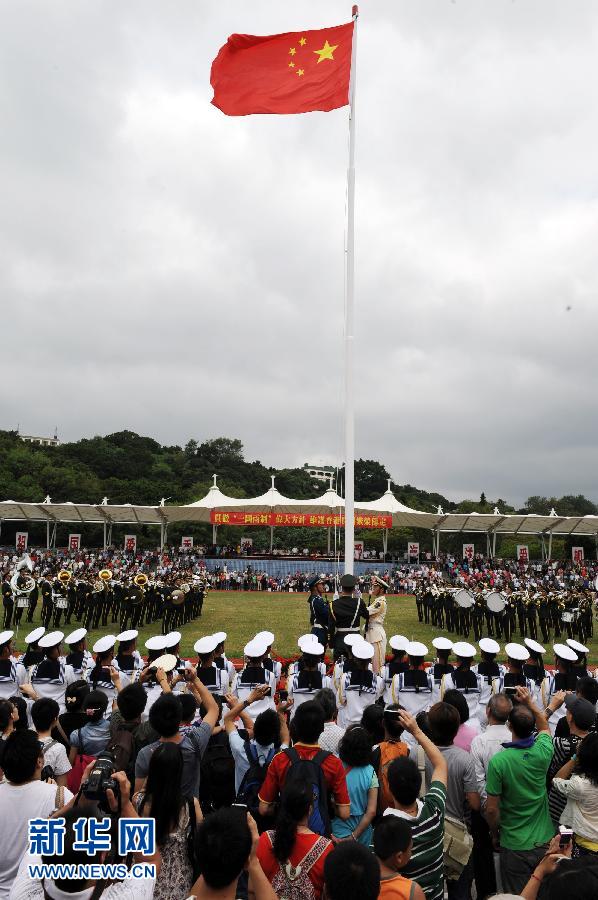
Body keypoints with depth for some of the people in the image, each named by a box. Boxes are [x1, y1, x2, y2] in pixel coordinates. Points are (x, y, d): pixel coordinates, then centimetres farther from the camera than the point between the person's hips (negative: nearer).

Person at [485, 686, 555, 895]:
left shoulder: (498, 761, -23)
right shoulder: (542, 752, -15)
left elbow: (491, 809, -16)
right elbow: (544, 727, 11)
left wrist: (495, 836, 1)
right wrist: (529, 703, 7)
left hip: (515, 846, -3)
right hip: (545, 840, 3)